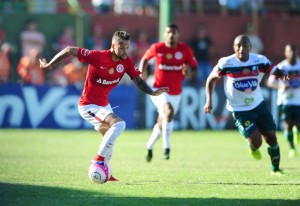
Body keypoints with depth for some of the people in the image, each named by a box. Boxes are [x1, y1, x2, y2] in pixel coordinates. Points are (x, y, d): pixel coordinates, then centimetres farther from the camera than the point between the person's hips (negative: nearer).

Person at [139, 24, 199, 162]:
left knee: (161, 124, 17)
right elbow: (145, 58, 11)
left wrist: (189, 73, -26)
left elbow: (195, 70, -3)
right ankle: (166, 147, -22)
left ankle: (149, 146, 45)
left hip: (176, 93, 3)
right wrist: (141, 72, -4)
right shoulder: (157, 48, -8)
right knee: (169, 112, -31)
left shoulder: (185, 50, -7)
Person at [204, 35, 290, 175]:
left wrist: (283, 76, -35)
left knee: (271, 137, 2)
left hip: (258, 104, 3)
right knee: (256, 141, -14)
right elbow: (211, 79, -1)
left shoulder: (260, 61, -9)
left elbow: (276, 72, -10)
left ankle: (275, 169, 23)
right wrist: (209, 100, -9)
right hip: (239, 110, -3)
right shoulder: (226, 63, -15)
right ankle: (253, 148, 25)